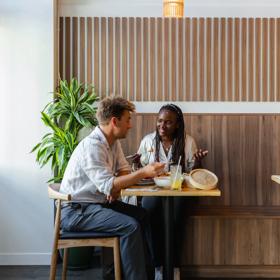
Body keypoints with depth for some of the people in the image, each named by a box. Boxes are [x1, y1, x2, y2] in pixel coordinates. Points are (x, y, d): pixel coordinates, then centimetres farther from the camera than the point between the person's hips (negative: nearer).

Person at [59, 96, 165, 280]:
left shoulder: (113, 142, 7)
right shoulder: (92, 146, -23)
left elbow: (124, 169, 12)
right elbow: (108, 186, -30)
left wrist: (117, 186, -10)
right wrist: (143, 172, -31)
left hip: (99, 202, 10)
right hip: (75, 211, -10)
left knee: (143, 215, 6)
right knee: (130, 226, -23)